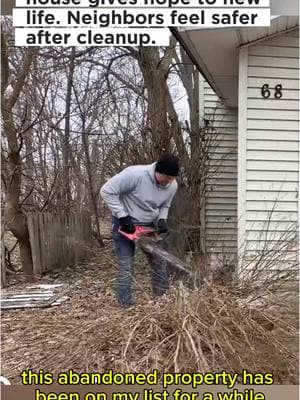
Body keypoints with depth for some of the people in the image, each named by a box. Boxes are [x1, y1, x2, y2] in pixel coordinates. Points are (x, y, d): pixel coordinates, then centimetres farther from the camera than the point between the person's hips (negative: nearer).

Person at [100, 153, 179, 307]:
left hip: (149, 225, 5)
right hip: (125, 224, -5)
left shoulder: (172, 186, -11)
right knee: (126, 267, -5)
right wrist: (123, 217, -26)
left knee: (159, 262, 7)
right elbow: (107, 191, -26)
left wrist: (162, 220, -12)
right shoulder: (135, 174, -30)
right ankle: (126, 306, 6)